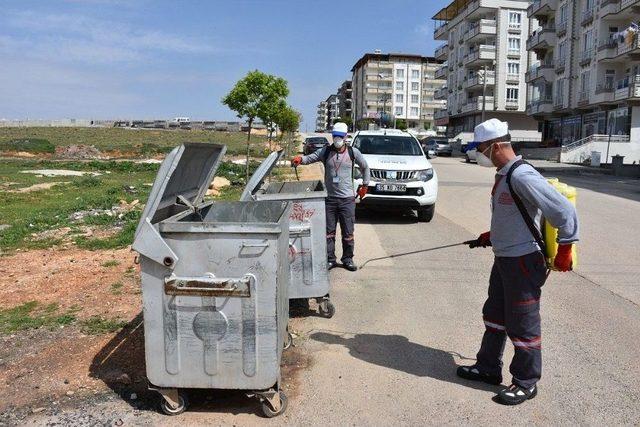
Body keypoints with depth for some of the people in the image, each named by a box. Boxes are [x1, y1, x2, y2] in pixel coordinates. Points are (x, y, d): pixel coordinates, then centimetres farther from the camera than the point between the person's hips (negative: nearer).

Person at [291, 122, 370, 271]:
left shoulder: (353, 152, 2)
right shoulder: (325, 151, 3)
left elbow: (365, 167, 16)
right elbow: (310, 158, -8)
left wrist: (364, 185, 16)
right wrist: (300, 159, -30)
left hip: (347, 198, -1)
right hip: (330, 198, 1)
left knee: (348, 232, 5)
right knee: (329, 231, 5)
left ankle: (348, 259, 19)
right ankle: (330, 259, 16)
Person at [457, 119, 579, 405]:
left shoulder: (522, 176, -23)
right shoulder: (504, 175, 8)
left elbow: (564, 211, -22)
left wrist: (564, 251, -15)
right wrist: (491, 237, 17)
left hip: (523, 261, -10)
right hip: (504, 258, 10)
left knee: (522, 325, 4)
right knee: (494, 315, 20)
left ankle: (526, 383, 22)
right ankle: (488, 368, 36)